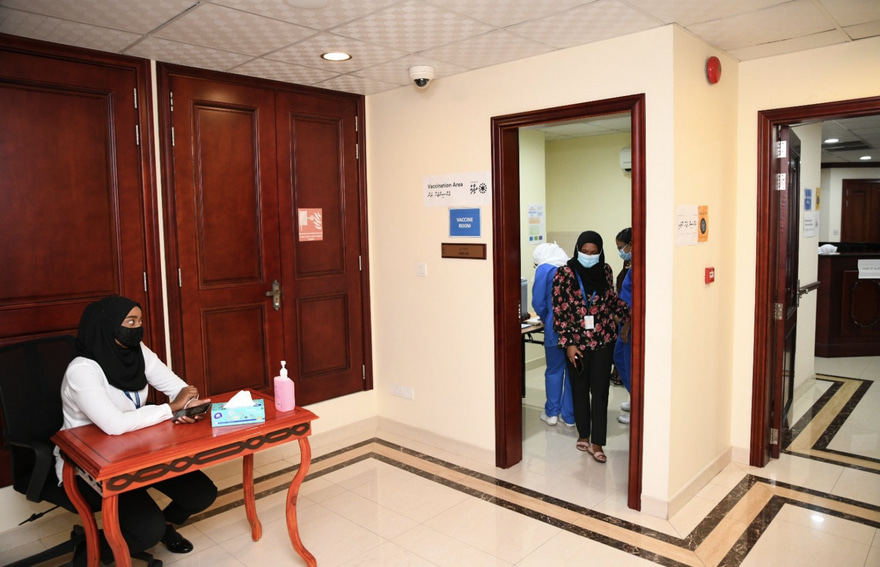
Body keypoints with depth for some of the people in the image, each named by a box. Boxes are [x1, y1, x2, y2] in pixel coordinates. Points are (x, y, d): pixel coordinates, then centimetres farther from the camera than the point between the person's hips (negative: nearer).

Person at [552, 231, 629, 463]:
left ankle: (596, 442, 7)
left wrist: (629, 314, -5)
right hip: (576, 341, -2)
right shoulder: (565, 273, -8)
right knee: (580, 389, 11)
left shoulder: (605, 271, 1)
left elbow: (612, 299, 13)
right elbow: (559, 311, -8)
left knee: (600, 390, 1)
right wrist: (568, 342, -12)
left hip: (603, 339, 2)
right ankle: (584, 434, 27)